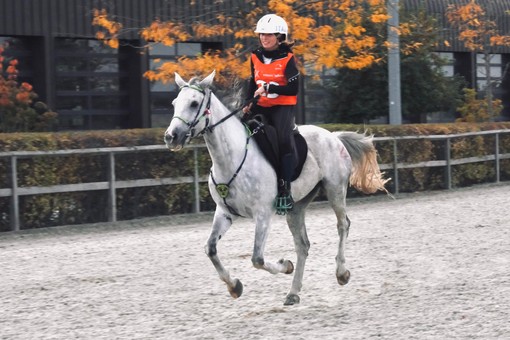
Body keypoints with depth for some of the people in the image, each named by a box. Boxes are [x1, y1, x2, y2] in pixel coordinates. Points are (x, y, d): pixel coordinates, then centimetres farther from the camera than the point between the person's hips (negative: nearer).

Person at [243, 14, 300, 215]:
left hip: (283, 107, -6)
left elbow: (293, 89, -15)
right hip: (262, 107, 6)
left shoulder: (287, 59, -9)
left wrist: (268, 88, -23)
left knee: (284, 141, -25)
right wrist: (249, 104, 6)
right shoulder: (255, 57, 7)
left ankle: (284, 192, -23)